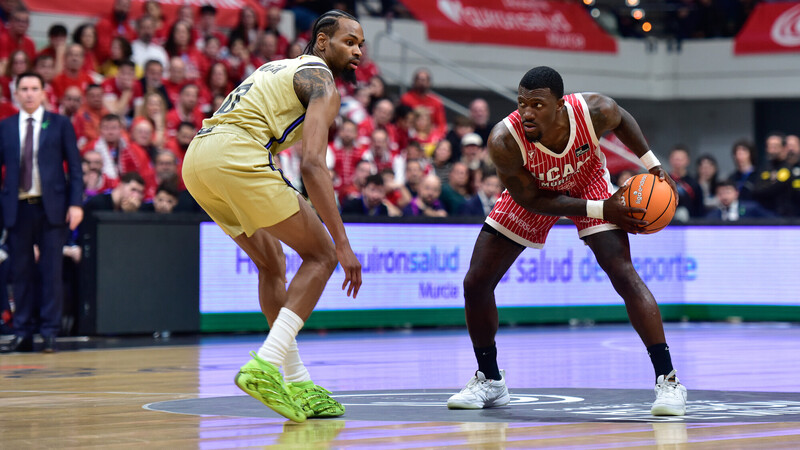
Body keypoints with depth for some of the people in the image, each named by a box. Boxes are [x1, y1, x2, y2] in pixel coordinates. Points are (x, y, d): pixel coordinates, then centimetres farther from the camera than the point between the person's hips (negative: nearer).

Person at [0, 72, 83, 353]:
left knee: (51, 271, -2)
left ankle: (50, 332, 1)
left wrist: (76, 203, -7)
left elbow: (74, 166, 3)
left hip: (51, 207, -1)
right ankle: (23, 333, 9)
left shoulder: (60, 125, 5)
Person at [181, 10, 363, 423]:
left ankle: (297, 385, 21)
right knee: (320, 255, -1)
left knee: (272, 263, 22)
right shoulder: (321, 81, 4)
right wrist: (342, 243, -12)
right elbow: (312, 164, -9)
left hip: (196, 157, 9)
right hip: (234, 155, -9)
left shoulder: (277, 68, 32)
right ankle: (265, 366, -16)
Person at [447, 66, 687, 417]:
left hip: (588, 182, -1)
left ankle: (668, 381, -13)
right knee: (475, 283, -2)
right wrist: (601, 210, -29)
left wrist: (651, 163, -10)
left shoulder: (595, 112, -34)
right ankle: (489, 381, 19)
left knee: (624, 275, -19)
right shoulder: (504, 141, -38)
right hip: (533, 193, 1)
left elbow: (621, 120, -6)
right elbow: (531, 200, -24)